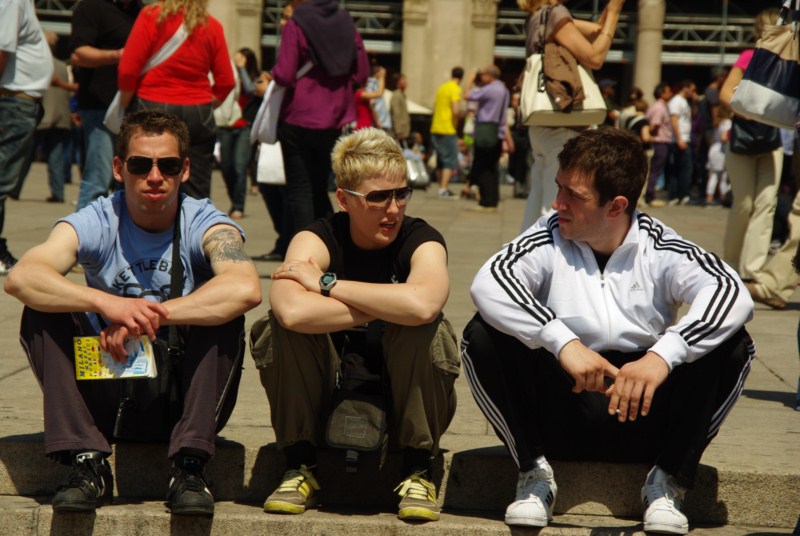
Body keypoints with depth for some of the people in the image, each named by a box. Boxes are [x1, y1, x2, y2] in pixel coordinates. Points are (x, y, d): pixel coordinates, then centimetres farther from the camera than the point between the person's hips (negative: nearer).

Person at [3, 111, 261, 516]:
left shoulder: (204, 224, -8)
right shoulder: (96, 223, -6)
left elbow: (245, 288, -32)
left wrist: (148, 315, -34)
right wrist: (106, 303, -40)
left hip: (186, 395, -1)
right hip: (109, 393, 1)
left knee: (224, 313, -26)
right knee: (43, 310, -18)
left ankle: (188, 468, -26)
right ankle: (87, 463, -24)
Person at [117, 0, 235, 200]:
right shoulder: (212, 25, 3)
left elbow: (128, 70, -9)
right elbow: (226, 82, 4)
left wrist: (125, 106, 5)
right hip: (199, 114, 2)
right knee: (197, 196, 4)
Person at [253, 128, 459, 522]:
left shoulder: (422, 241, -12)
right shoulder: (318, 239, -12)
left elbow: (422, 304, -39)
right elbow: (292, 311, -37)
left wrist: (327, 283, -29)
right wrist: (386, 308, -30)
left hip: (408, 398, 0)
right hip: (326, 397, 0)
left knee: (425, 327, -29)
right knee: (285, 322, -25)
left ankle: (417, 470, -13)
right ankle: (300, 466, -11)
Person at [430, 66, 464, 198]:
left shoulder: (441, 88, 13)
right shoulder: (455, 89, -11)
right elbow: (456, 111, -21)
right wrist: (458, 120, -1)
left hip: (435, 129, 8)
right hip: (448, 130, -8)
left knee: (440, 161, 16)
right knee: (450, 161, -6)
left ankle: (442, 188, 23)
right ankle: (444, 189, -15)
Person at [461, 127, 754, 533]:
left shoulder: (659, 248, -4)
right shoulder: (549, 239, -4)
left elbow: (731, 294, -21)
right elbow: (488, 283, -23)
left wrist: (663, 355, -37)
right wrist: (563, 342, -36)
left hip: (641, 412, 0)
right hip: (560, 410, 0)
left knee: (732, 346, -18)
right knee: (483, 336, -21)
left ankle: (667, 482, -5)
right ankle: (534, 473, -5)